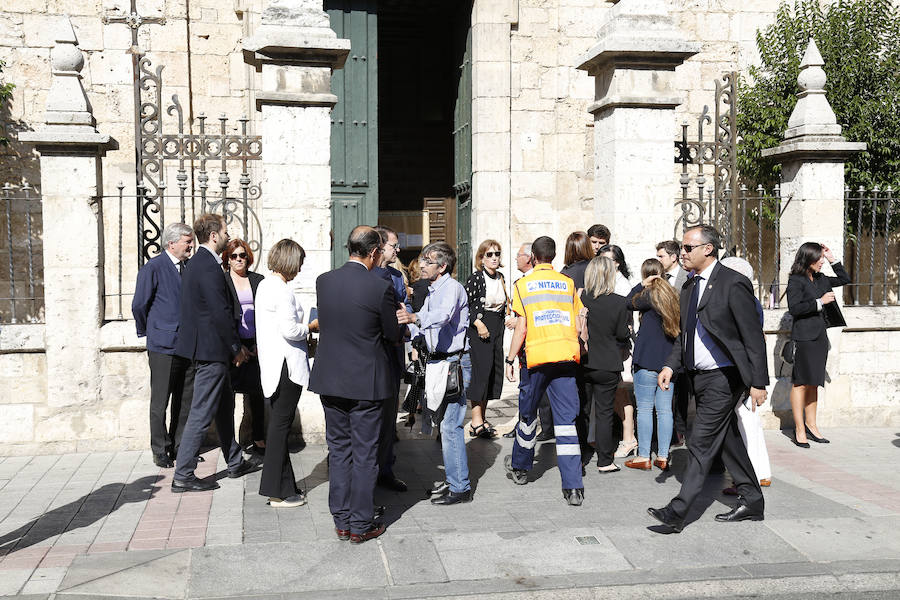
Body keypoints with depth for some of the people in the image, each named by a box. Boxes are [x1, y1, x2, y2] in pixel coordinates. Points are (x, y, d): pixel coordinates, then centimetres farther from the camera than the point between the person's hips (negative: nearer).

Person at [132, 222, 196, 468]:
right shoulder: (153, 268, -9)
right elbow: (139, 305, -5)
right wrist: (147, 331, 6)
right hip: (163, 346, -6)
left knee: (185, 401, 11)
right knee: (160, 402, 3)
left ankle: (179, 447, 22)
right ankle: (160, 451, 13)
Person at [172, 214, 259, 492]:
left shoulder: (196, 262, 14)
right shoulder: (209, 266, -19)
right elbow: (220, 313, -22)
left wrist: (234, 346, 18)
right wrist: (236, 348, -11)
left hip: (206, 346, 11)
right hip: (210, 347, -11)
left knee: (225, 405, 20)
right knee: (202, 413, -5)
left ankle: (235, 462, 32)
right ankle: (183, 475, 1)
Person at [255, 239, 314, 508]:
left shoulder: (264, 285, 13)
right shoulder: (281, 290, -17)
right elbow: (289, 330, -22)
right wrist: (311, 327, -5)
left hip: (272, 363, 10)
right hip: (286, 366, -10)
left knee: (279, 424, 14)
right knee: (281, 425, -4)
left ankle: (283, 485, 22)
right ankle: (278, 492, 3)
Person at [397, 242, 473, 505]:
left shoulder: (452, 287, -13)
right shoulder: (432, 292, 19)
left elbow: (444, 315, -33)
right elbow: (422, 326, 23)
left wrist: (415, 318, -50)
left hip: (454, 362, -10)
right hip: (438, 362, 10)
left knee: (450, 425, -9)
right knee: (444, 423, 14)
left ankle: (460, 488, -3)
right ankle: (455, 479, 24)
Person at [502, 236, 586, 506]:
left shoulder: (523, 284, 3)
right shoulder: (568, 283, 11)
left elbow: (521, 327, 0)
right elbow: (578, 324, 11)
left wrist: (510, 360, 7)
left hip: (538, 355, -2)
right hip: (566, 356, 2)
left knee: (528, 413, 17)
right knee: (566, 420, 0)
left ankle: (520, 467, 35)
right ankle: (573, 487, -7)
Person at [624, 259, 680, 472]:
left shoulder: (650, 295, -10)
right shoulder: (672, 295, 9)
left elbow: (630, 302, 4)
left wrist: (642, 285, 2)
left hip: (648, 359, -6)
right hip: (668, 360, 6)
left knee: (644, 408, 0)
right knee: (664, 409, 7)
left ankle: (643, 456, 3)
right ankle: (663, 456, 10)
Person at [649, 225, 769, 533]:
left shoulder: (733, 283, -14)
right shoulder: (689, 287, 12)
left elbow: (753, 337, -13)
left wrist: (759, 382, -14)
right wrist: (671, 365, 5)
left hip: (723, 378, -9)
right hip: (699, 377, 9)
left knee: (701, 443, -9)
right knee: (727, 441, 16)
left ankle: (677, 512, -8)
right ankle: (752, 502, 28)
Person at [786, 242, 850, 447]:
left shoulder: (820, 279, 14)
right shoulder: (796, 280, -7)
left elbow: (844, 279, 26)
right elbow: (794, 308, -16)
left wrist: (832, 259, 16)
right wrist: (820, 302, -15)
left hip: (820, 336, 8)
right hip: (804, 336, -8)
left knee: (814, 382, 11)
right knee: (801, 382, -6)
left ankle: (810, 424, 19)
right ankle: (800, 430, -3)